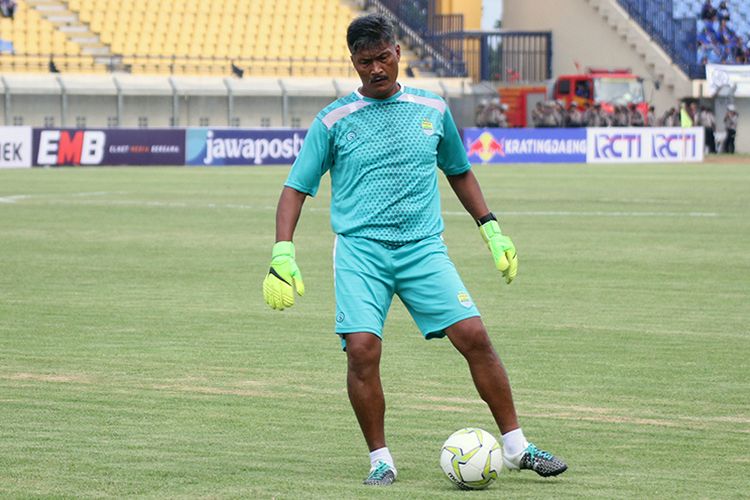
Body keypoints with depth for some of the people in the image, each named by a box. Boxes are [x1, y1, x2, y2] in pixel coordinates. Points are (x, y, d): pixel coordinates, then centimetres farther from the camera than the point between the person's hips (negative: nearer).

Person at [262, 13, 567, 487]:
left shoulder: (432, 108, 10)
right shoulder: (334, 121, 2)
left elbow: (459, 171, 25)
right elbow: (296, 188, 4)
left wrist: (492, 229, 18)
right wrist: (283, 254, -8)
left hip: (424, 248, 2)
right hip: (360, 251, -2)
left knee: (474, 336, -10)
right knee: (362, 348, -18)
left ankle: (516, 447, 2)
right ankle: (380, 459, -1)